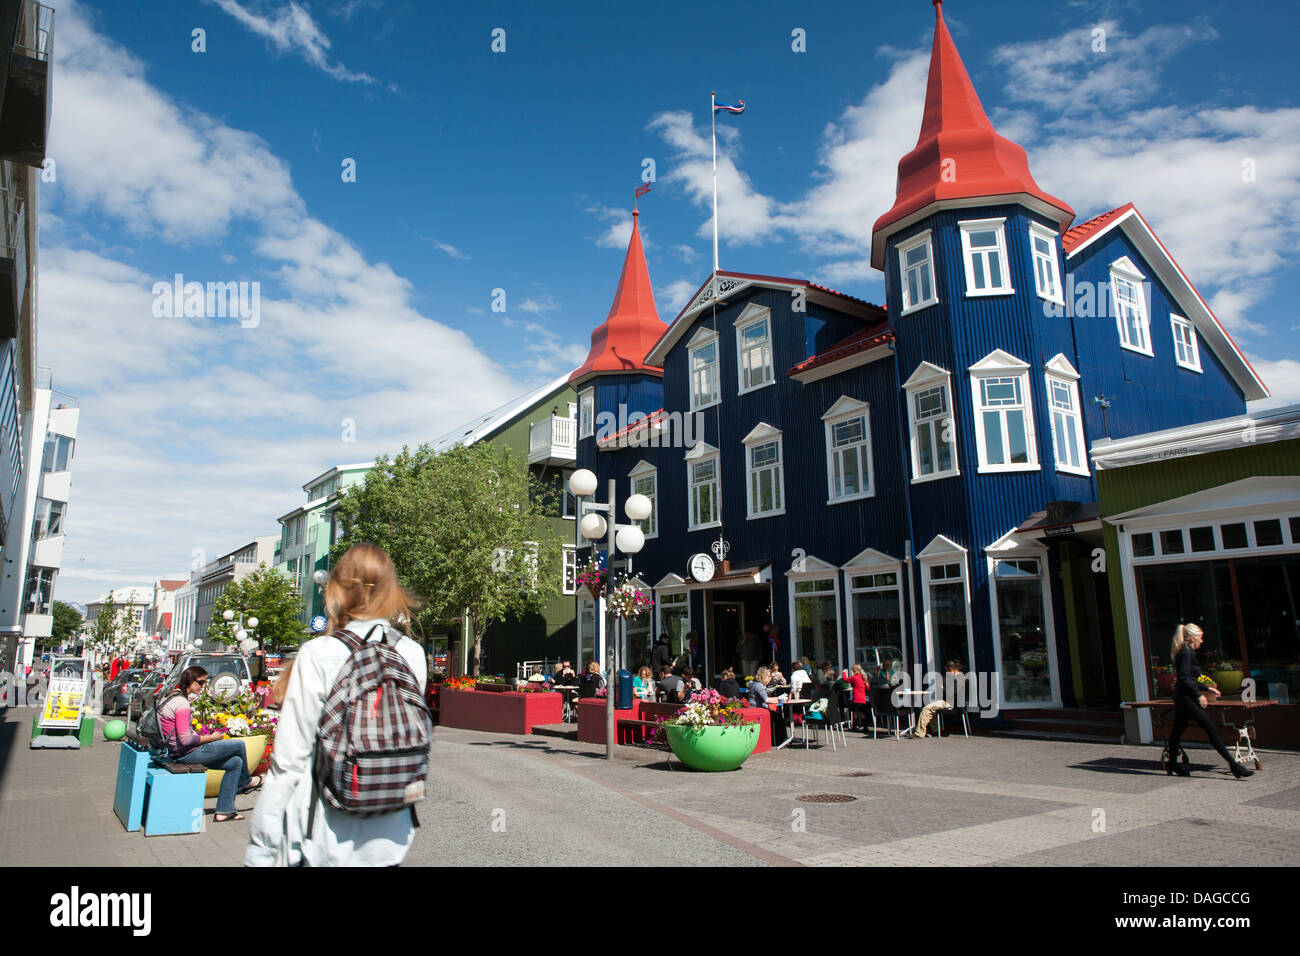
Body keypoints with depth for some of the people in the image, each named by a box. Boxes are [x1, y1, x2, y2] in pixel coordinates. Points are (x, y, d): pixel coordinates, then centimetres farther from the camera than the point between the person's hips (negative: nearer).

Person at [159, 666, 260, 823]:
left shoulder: (174, 697, 12)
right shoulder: (181, 703, -21)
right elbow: (185, 740, -26)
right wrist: (211, 738, -13)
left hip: (181, 754, 10)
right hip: (187, 754, -10)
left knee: (235, 762, 8)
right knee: (239, 745, -3)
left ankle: (224, 810, 10)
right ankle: (245, 781, 25)